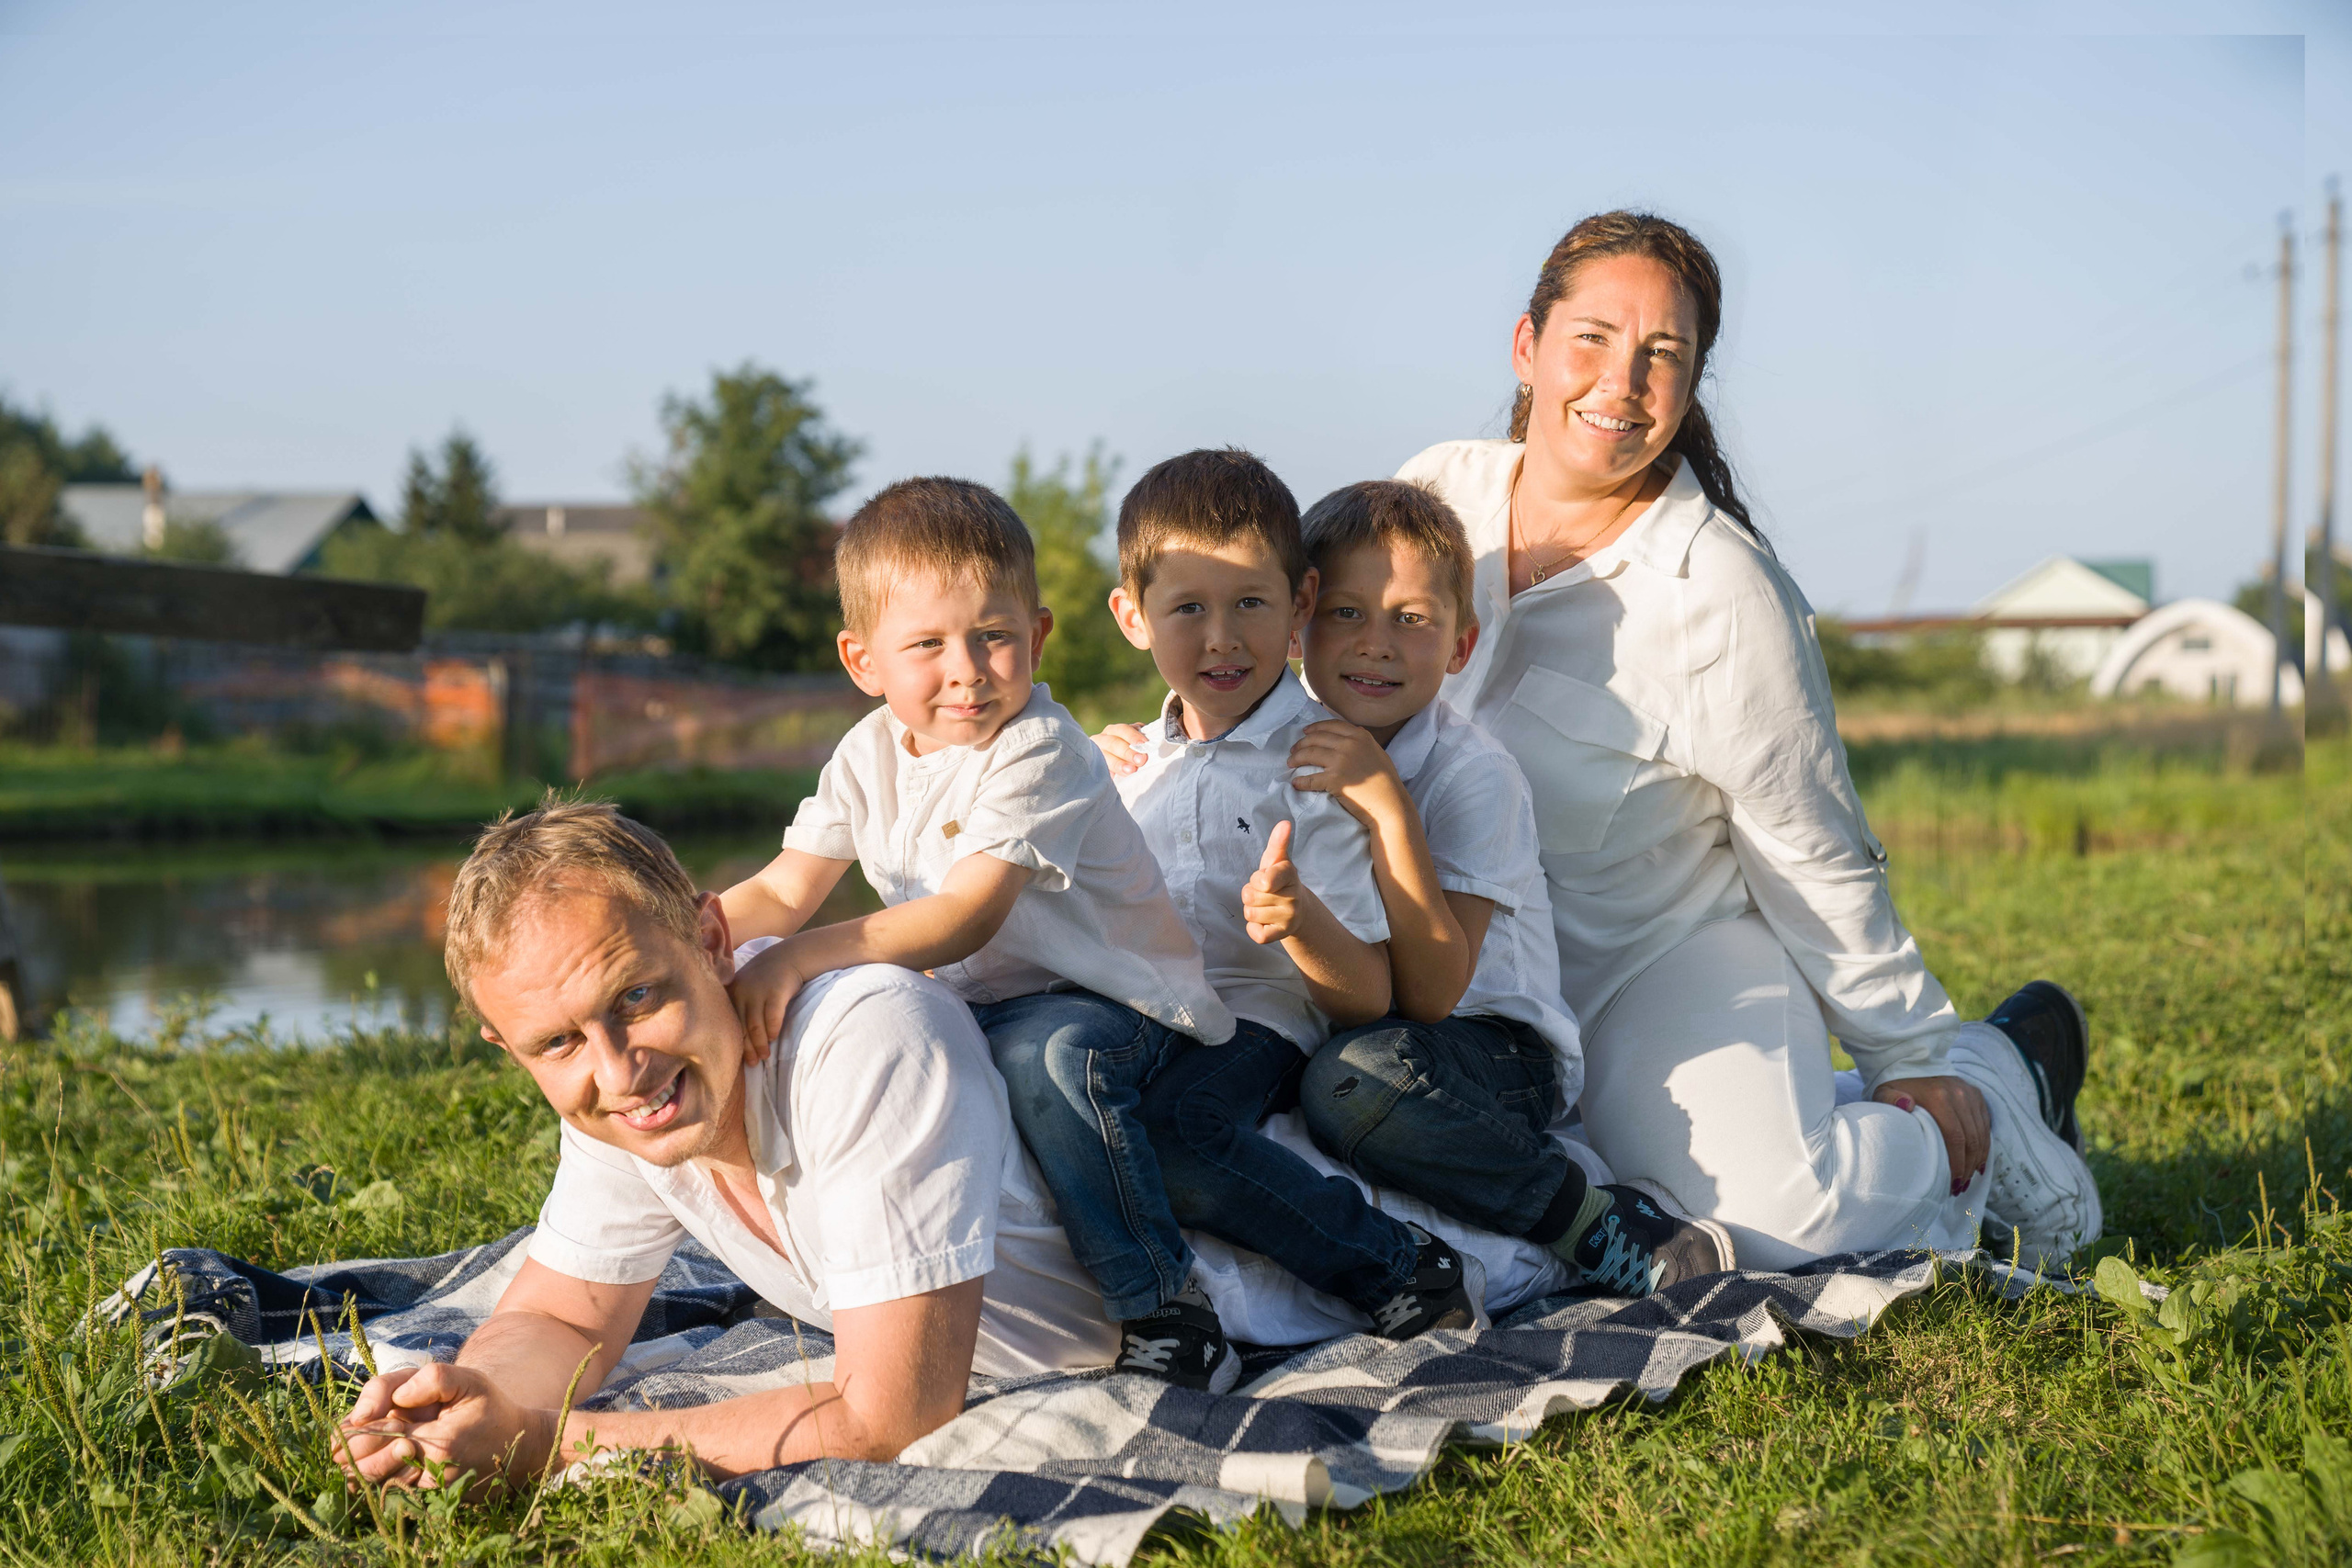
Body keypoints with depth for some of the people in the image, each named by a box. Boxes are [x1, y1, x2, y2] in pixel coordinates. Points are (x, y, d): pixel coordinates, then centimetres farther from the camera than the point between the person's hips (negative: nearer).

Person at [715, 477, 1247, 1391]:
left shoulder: (1038, 752, -22)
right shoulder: (869, 756, 2)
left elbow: (966, 918, -31)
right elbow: (785, 891, 1)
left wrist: (804, 957, -41)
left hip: (1120, 1006, -8)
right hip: (973, 1007, 8)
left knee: (1045, 1053, -38)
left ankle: (1165, 1307, -28)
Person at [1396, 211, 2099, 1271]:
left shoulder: (1722, 594, -18)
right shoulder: (1435, 495, -5)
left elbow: (1816, 863, -9)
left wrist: (1913, 1055, -3)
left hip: (1674, 955, -6)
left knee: (1777, 1225, -26)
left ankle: (1993, 1086, 8)